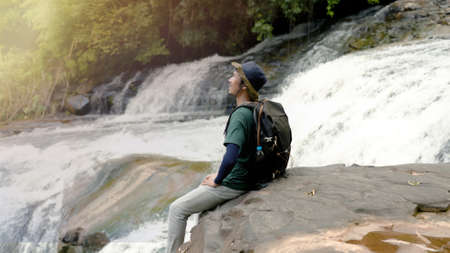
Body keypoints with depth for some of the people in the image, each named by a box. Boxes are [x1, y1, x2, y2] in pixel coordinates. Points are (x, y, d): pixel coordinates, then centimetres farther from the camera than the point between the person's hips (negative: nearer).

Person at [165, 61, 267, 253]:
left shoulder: (240, 115, -24)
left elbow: (230, 158, -35)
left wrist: (218, 180, -16)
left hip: (231, 185, -10)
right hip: (245, 179, 10)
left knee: (177, 209, 0)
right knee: (199, 193, 31)